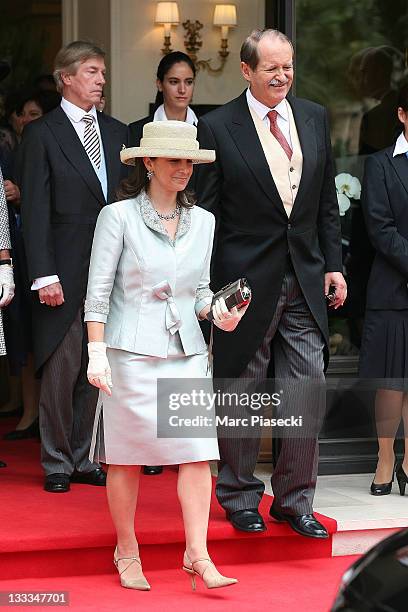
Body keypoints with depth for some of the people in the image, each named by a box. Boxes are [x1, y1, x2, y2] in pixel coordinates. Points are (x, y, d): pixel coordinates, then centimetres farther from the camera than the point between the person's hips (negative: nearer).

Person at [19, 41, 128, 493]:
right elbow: (35, 210, -6)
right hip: (65, 271, -5)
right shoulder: (42, 134, -2)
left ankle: (84, 458, 17)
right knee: (62, 367, -1)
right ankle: (56, 462, 10)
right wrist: (44, 276, -13)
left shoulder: (116, 132, 13)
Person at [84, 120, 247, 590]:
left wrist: (217, 312, -3)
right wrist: (97, 352, -10)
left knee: (198, 453, -7)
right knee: (127, 457, 3)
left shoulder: (202, 222, 11)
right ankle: (127, 555, 17)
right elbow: (98, 292, -4)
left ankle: (198, 555, -3)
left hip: (186, 351, 4)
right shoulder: (119, 216, -4)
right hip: (132, 351, -4)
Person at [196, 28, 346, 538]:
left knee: (308, 390, 2)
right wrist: (207, 285, -8)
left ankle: (294, 498, 14)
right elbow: (206, 213, -5)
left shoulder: (315, 118, 8)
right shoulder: (217, 127, -6)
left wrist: (332, 263, 8)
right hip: (246, 281, -4)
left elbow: (326, 201, 13)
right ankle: (239, 495, 23)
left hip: (305, 279, 4)